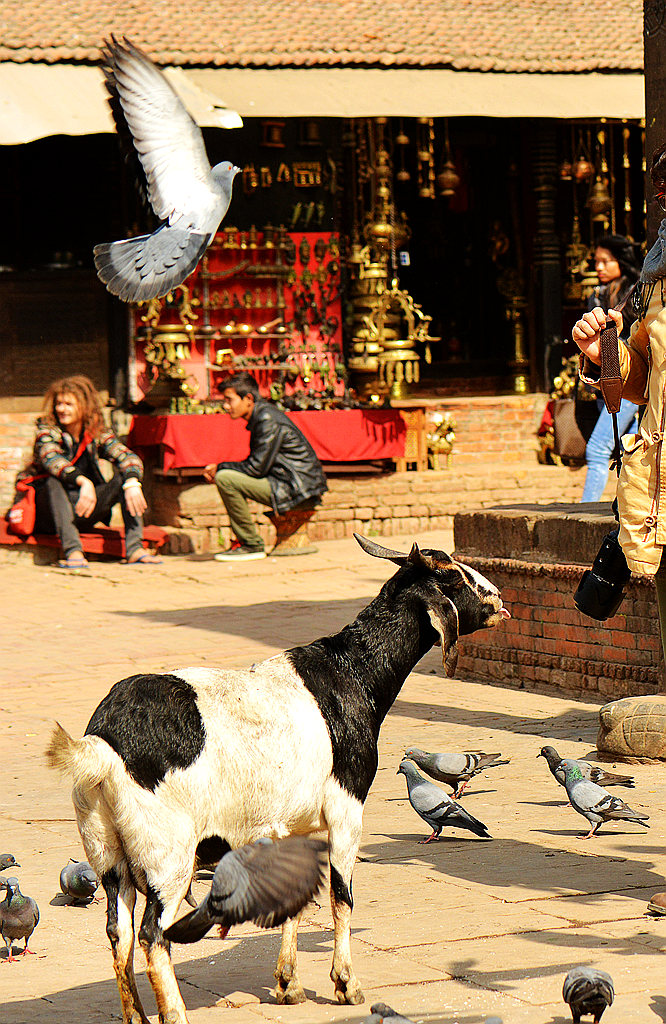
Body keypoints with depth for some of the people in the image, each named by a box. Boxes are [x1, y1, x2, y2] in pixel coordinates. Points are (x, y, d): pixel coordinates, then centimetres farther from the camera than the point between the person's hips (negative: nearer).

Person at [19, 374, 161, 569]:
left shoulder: (98, 434, 1)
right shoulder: (47, 430, -9)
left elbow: (127, 457, -12)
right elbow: (51, 459, -30)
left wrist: (132, 482, -35)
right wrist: (83, 482, -46)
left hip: (81, 513, 3)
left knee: (124, 476, -13)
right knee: (54, 481, -33)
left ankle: (134, 548, -26)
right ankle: (73, 551, -45)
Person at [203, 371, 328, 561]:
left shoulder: (268, 420, -17)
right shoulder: (260, 415, 14)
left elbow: (257, 467, -20)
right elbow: (255, 464, 17)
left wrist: (220, 468, -7)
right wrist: (218, 469, 4)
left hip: (295, 488, -11)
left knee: (225, 479, -20)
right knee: (224, 474, 21)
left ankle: (252, 545, -12)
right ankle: (242, 539, 17)